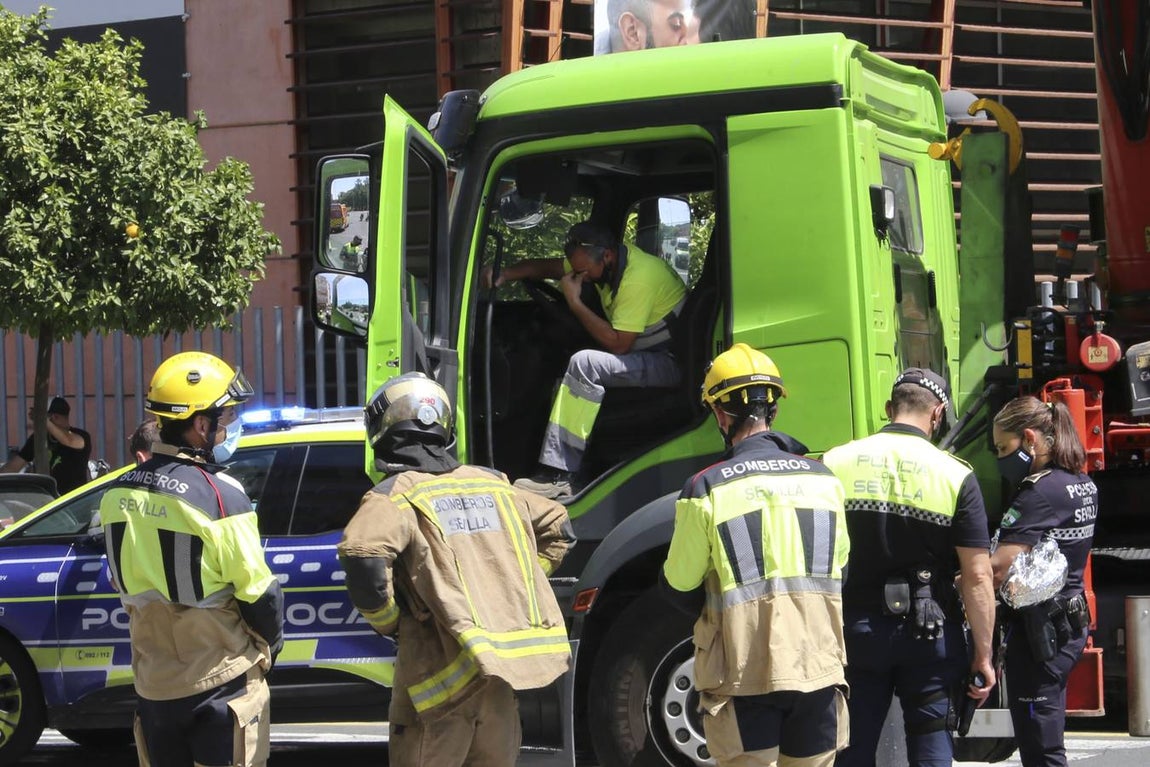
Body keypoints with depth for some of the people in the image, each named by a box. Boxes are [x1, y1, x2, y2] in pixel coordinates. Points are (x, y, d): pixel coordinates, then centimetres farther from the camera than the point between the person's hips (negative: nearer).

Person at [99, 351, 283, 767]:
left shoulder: (118, 493, 2)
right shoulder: (218, 494, -17)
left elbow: (124, 582, 11)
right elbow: (258, 593, -11)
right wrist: (270, 644, 7)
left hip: (153, 683, 6)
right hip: (221, 682, -6)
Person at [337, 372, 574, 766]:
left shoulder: (395, 495, -5)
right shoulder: (492, 484, 16)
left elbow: (362, 556, -23)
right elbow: (556, 526, 27)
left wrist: (388, 622, -7)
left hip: (443, 670, -6)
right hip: (509, 661, 6)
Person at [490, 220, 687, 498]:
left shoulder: (638, 279, -24)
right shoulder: (598, 262, 3)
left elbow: (617, 344, -24)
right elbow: (544, 267, 10)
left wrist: (576, 303, -20)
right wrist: (503, 275, -8)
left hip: (671, 363, -10)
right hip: (646, 358, 10)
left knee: (585, 364, -27)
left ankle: (559, 475, -28)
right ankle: (554, 469, -2)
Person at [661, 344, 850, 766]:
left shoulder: (706, 489, -9)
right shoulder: (823, 480, 3)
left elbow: (679, 588, -1)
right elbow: (840, 566, 13)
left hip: (744, 671, -3)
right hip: (818, 665, 3)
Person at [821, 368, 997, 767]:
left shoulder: (834, 464, 0)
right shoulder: (956, 476, -6)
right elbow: (977, 577, -8)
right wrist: (982, 655, -2)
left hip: (855, 628, 2)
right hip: (929, 631, -1)